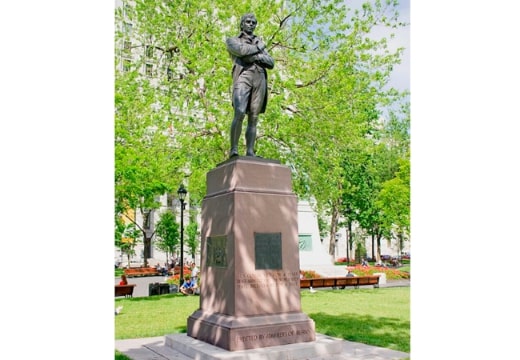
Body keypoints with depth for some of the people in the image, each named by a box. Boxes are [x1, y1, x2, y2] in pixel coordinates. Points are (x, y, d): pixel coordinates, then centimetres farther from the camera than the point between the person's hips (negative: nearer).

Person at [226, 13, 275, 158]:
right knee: (239, 114, -22)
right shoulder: (232, 40, 17)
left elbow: (271, 63, 15)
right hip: (243, 77, -4)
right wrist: (259, 48, 8)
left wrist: (256, 56, -2)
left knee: (253, 119, -3)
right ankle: (233, 150, -20)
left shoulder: (259, 42, 29)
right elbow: (241, 50, -7)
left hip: (260, 80, 4)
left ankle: (250, 153, -6)